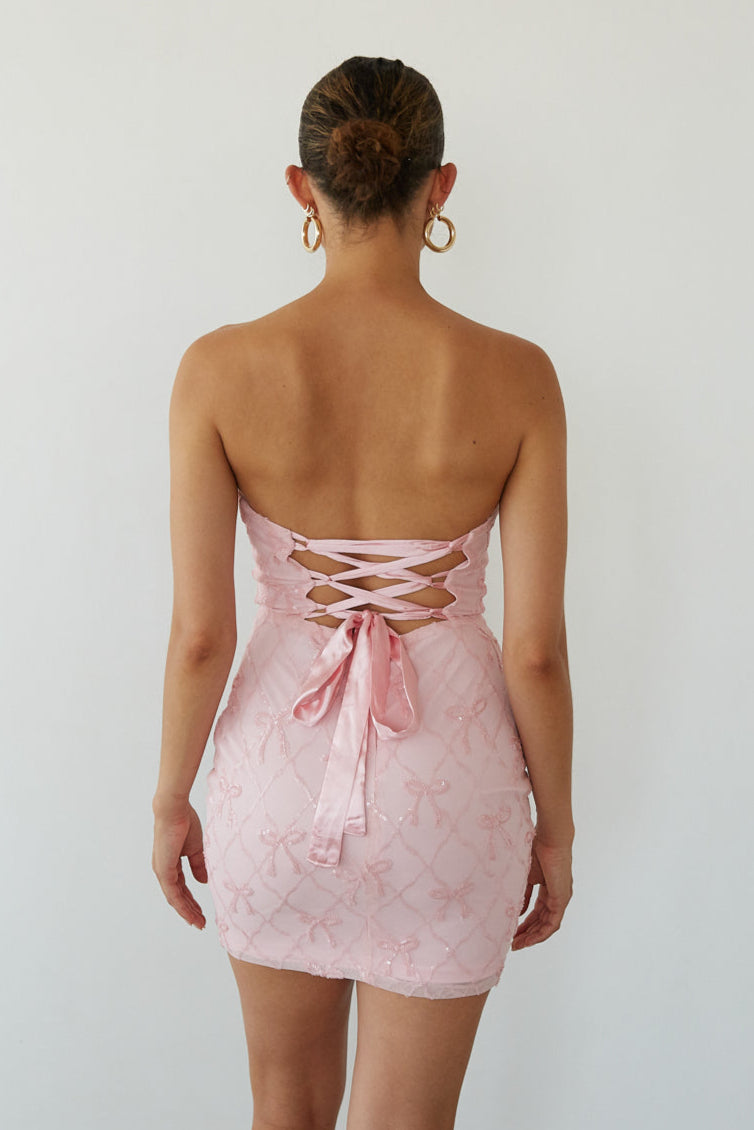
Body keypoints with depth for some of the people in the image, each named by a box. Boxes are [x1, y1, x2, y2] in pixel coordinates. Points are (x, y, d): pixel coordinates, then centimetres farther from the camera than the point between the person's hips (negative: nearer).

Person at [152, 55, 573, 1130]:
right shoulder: (515, 377, -14)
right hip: (448, 790, 0)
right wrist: (557, 825, 4)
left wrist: (171, 802, 6)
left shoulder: (221, 369, -13)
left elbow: (199, 633, -11)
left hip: (282, 768, 1)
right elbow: (537, 649, -11)